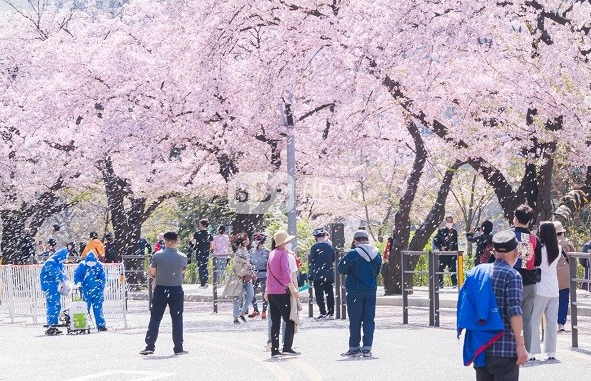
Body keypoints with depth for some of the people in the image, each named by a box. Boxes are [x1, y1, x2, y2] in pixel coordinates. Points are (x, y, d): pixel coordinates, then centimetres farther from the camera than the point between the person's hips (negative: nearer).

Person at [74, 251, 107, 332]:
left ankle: (101, 325, 1)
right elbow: (76, 275, -3)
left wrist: (101, 287, -4)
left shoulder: (99, 266, 0)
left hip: (97, 292, 1)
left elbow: (103, 278, 5)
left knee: (98, 309, -2)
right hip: (86, 292, -1)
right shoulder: (82, 266, -5)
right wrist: (78, 283, -21)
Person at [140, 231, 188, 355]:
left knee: (155, 318, 6)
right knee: (177, 319, 8)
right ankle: (178, 348, 8)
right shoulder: (182, 257, -5)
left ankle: (150, 346, 1)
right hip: (176, 290, 0)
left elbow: (151, 273, -5)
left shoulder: (157, 256, -8)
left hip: (160, 289, 0)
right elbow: (182, 272, 7)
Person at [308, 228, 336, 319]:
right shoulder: (330, 246, 4)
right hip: (329, 275, 5)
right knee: (329, 294, 11)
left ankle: (323, 313, -4)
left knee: (319, 295, 0)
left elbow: (311, 261, -6)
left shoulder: (314, 247, -10)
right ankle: (331, 313, 11)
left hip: (318, 275, -5)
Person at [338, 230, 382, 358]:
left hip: (355, 292, -3)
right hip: (371, 291, 3)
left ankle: (354, 348, 12)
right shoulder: (376, 254, 0)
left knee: (355, 321, 6)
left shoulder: (352, 255, -15)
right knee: (369, 320, 7)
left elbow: (342, 269, -5)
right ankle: (367, 348, 1)